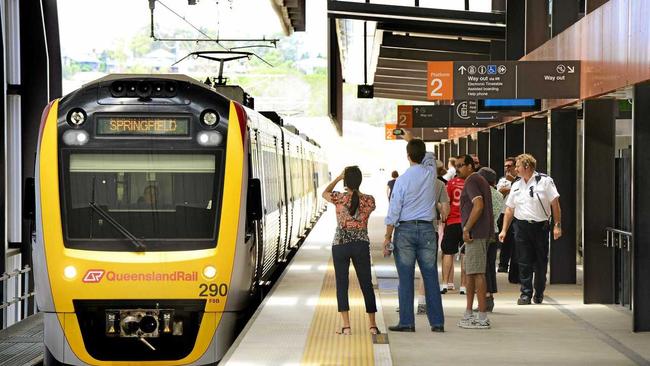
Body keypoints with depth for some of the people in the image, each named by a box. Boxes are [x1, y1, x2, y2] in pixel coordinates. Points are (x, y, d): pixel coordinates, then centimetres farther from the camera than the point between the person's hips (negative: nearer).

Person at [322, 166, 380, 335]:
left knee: (342, 284, 4)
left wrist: (338, 177, 15)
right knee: (366, 284, 11)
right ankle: (373, 325, 14)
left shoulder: (340, 198, -10)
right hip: (362, 245, 2)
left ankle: (346, 326, -1)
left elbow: (325, 193, 11)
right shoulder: (369, 200, -5)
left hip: (340, 244, -2)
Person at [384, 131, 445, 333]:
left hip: (405, 229, -3)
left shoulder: (402, 180, -9)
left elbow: (394, 212, -7)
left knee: (406, 278, 1)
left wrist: (387, 237, -1)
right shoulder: (431, 172, 1)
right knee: (430, 276, 5)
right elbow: (429, 156, 25)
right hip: (427, 228, 3)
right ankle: (437, 322, 6)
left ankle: (406, 322, 1)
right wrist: (411, 139, 39)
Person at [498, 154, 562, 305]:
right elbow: (509, 209, 15)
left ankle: (539, 293, 20)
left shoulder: (545, 181, -2)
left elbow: (555, 204, -3)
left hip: (541, 226, -3)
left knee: (541, 262, 6)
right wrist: (504, 230, 9)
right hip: (521, 226, 3)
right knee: (524, 262, -2)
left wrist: (557, 225, -9)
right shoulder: (516, 186, 11)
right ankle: (526, 293, 2)